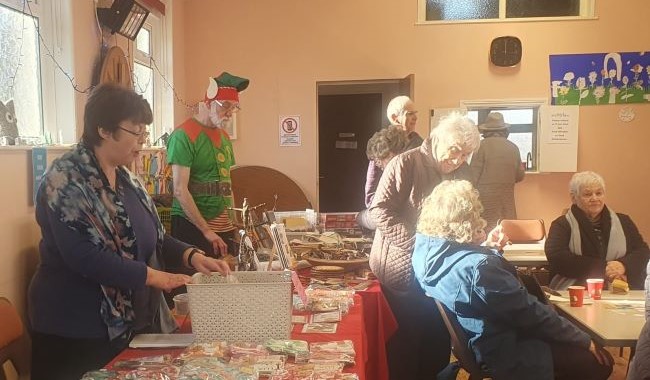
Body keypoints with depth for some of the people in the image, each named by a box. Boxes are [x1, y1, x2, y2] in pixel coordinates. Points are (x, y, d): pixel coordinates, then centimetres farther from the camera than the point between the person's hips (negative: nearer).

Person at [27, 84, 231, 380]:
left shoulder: (124, 176, 8)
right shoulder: (65, 179, -18)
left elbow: (147, 235, 14)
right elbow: (82, 256, -27)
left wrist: (191, 256, -2)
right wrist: (152, 276, -24)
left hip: (129, 320, 8)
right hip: (75, 330, -8)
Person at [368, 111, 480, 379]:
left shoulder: (458, 176, 12)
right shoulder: (406, 163, -12)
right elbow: (379, 209, -20)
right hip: (402, 270, -7)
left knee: (437, 340, 14)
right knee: (405, 342, 4)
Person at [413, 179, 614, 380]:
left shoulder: (424, 247, -8)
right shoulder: (478, 267, -34)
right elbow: (531, 313, -23)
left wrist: (486, 249, 4)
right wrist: (583, 339, -10)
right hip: (506, 354, -9)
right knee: (600, 362, 5)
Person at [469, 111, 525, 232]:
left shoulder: (481, 146, -8)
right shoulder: (513, 147, 6)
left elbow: (474, 174, -9)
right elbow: (520, 175, 14)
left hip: (486, 199, -4)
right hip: (508, 199, 4)